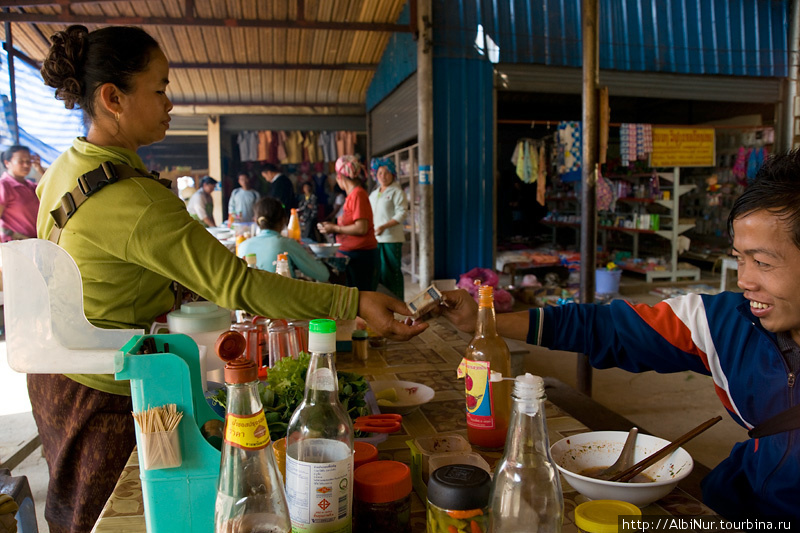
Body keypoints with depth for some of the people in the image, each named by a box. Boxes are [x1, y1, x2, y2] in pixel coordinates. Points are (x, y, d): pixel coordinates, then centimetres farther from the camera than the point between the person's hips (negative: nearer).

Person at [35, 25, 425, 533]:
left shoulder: (64, 167, 1)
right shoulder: (131, 200, -31)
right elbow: (235, 283, -35)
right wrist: (353, 302, -36)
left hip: (54, 370, 9)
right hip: (102, 391, -9)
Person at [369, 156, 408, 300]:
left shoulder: (397, 192, -1)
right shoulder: (374, 194, 21)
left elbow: (401, 214, -11)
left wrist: (384, 226, -21)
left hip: (391, 239, -6)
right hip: (374, 239, 6)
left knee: (392, 271, -5)